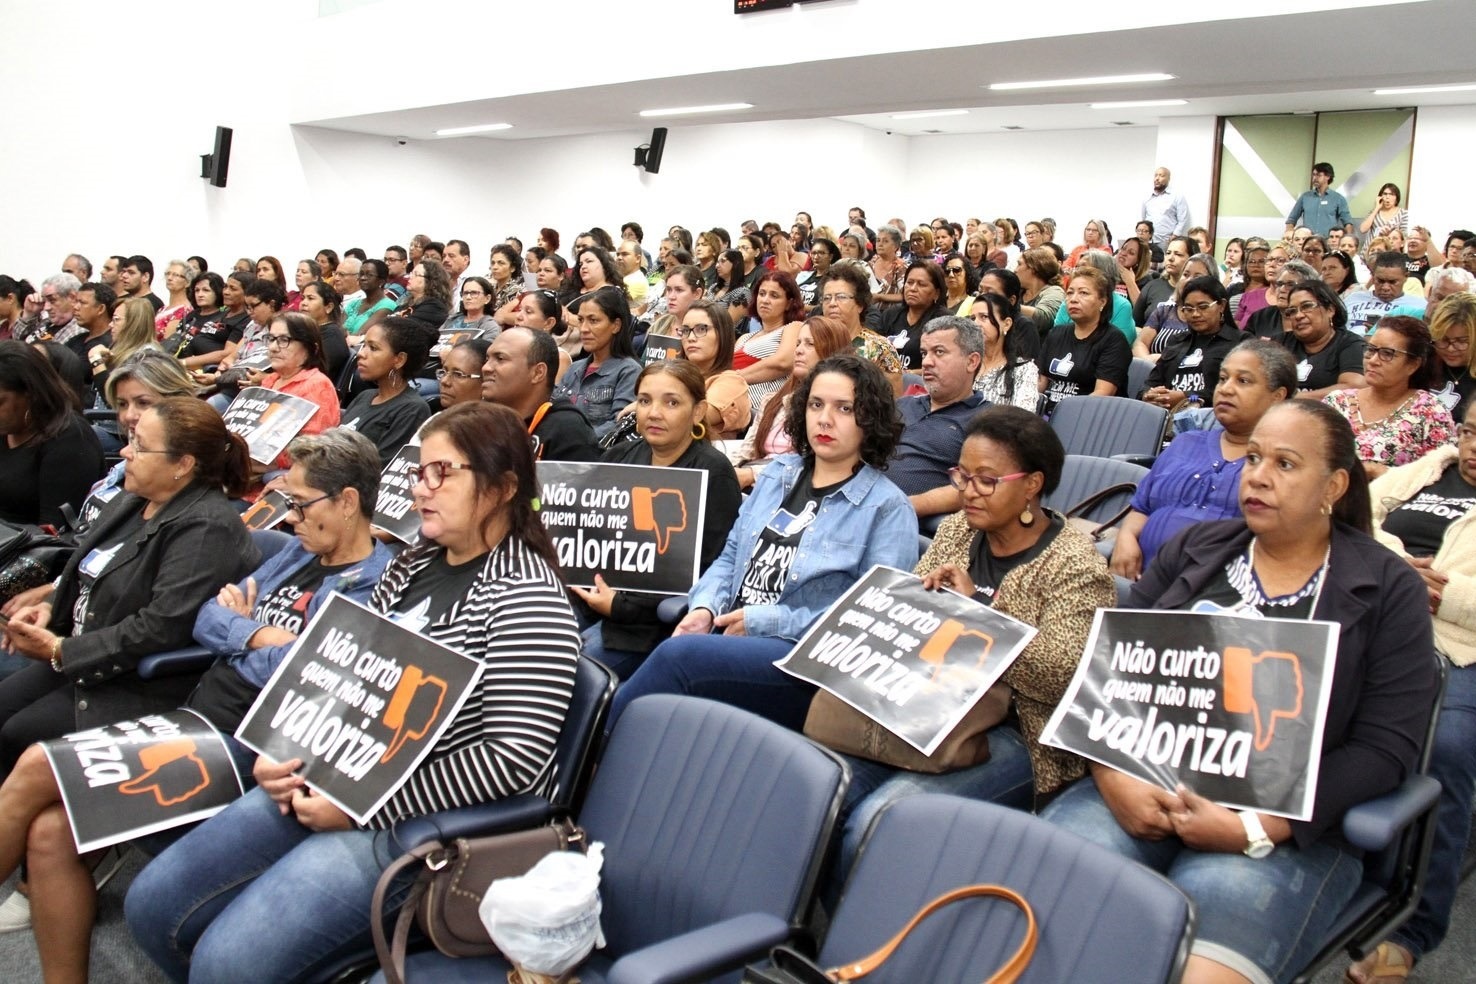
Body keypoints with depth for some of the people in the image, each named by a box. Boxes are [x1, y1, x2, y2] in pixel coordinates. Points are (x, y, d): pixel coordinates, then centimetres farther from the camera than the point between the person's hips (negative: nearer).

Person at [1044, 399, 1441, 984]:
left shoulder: (1389, 590, 5)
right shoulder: (1195, 549, 13)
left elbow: (1385, 747, -3)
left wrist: (1257, 828, -14)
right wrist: (1114, 775, -10)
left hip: (1283, 827, -2)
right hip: (1145, 793, 3)